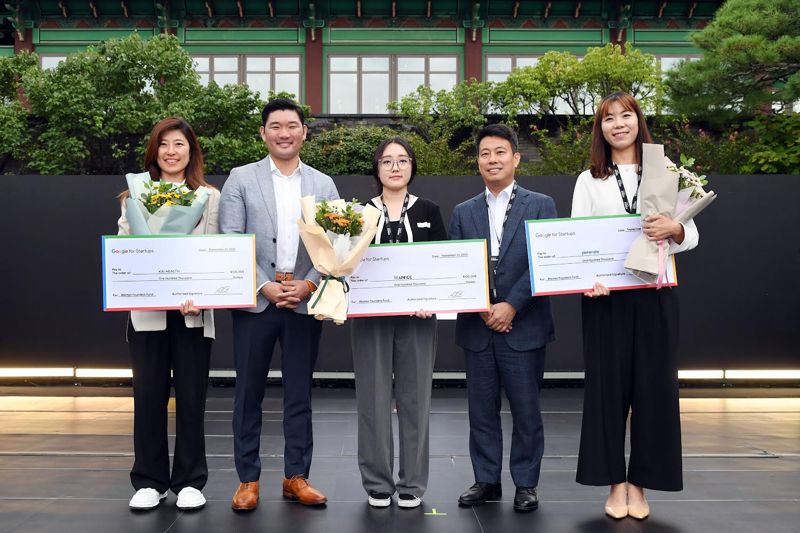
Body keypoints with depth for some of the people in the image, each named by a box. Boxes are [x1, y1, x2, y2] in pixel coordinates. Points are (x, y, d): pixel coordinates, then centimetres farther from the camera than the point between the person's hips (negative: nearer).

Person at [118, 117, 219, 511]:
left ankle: (189, 482, 16)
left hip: (194, 311, -1)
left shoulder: (210, 197, 6)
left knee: (191, 397, 4)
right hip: (147, 311, 1)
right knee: (148, 396, 5)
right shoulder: (135, 195, 10)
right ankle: (149, 482, 18)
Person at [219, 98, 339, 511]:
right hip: (255, 301, -1)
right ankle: (248, 480, 16)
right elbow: (230, 242, -3)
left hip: (305, 302, 2)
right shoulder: (241, 179, 4)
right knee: (248, 394, 4)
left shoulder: (323, 184, 10)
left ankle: (296, 477, 19)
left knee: (299, 394, 8)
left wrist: (310, 284, -9)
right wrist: (264, 286, -11)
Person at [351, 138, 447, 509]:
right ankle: (377, 482, 17)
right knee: (374, 398, 4)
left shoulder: (428, 212, 7)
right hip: (371, 316, 0)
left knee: (415, 398, 5)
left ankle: (412, 483, 17)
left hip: (417, 316, 0)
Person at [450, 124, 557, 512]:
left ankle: (526, 484, 18)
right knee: (482, 410, 9)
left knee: (526, 410, 4)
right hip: (477, 327, 3)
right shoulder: (463, 212, 11)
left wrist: (512, 305, -14)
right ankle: (486, 480, 22)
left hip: (524, 327, -3)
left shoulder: (540, 206, 2)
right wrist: (482, 308, -8)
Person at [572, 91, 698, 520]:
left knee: (653, 385, 2)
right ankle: (615, 483, 14)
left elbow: (692, 237, 6)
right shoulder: (589, 180, 9)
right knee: (607, 384, 2)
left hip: (654, 294, 1)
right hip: (605, 295, 0)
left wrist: (673, 228, -17)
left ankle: (640, 483, 16)